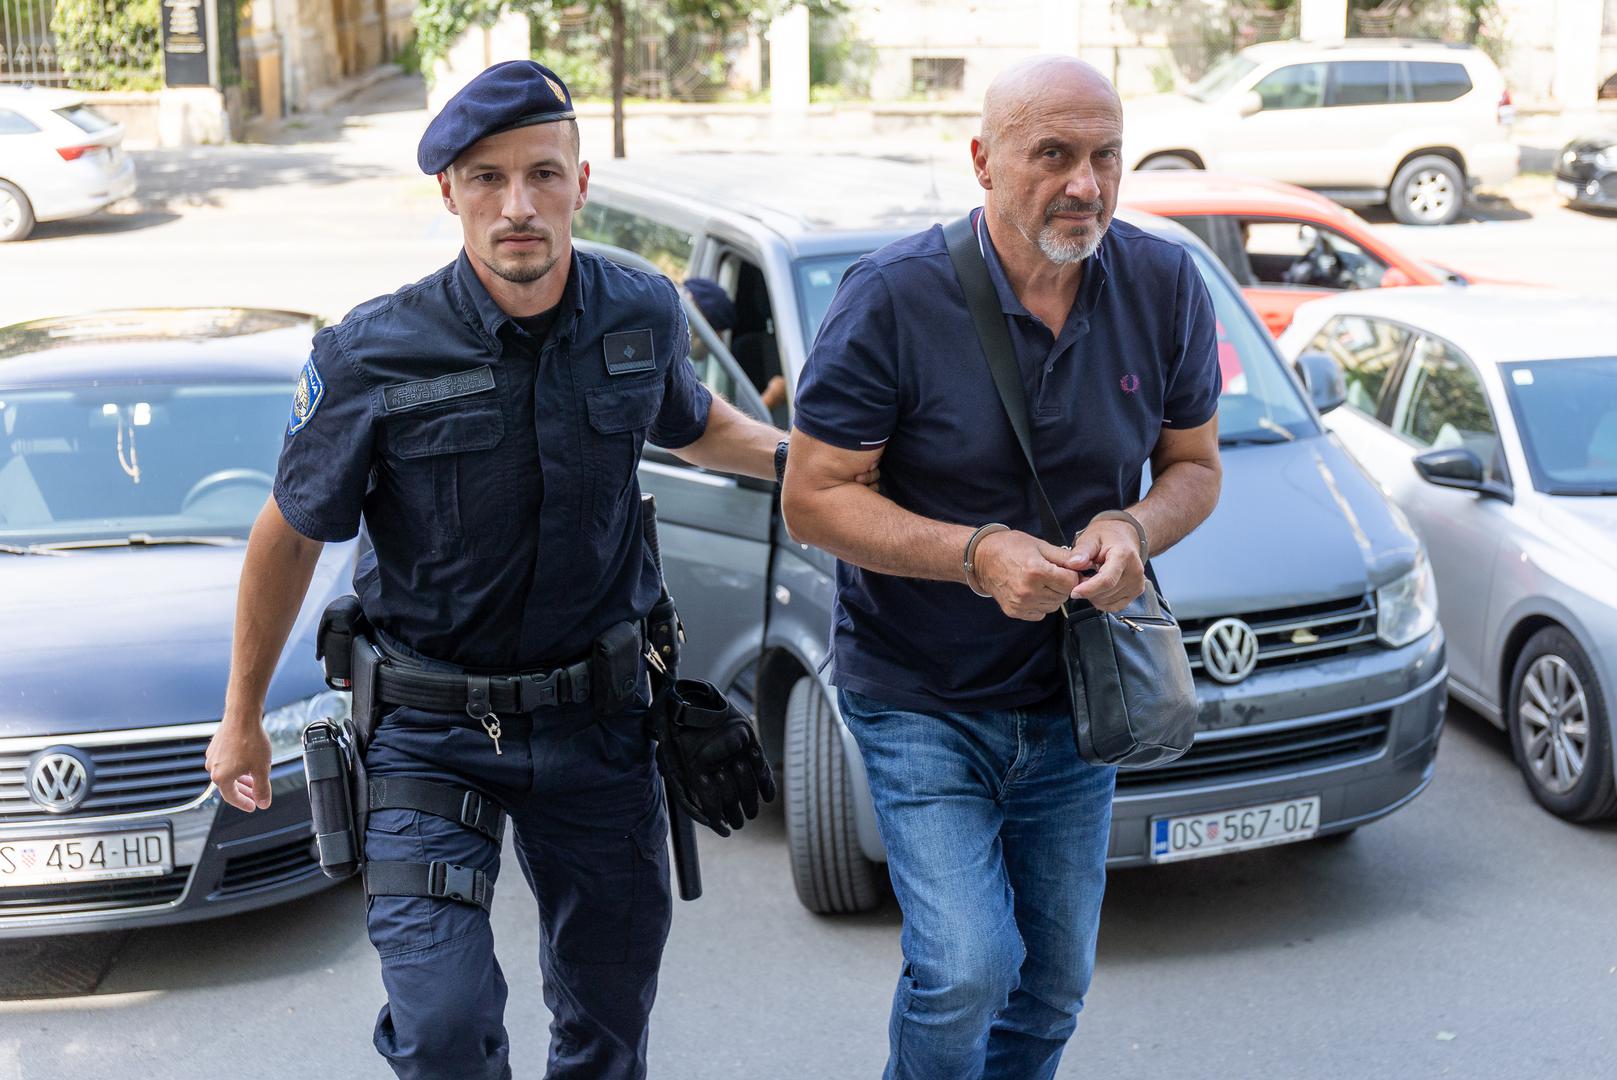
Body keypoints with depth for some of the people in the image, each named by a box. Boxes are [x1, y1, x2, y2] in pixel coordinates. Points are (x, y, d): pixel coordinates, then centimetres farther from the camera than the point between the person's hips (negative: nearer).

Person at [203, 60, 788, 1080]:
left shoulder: (644, 314, -7)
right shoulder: (371, 359, -16)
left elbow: (691, 421, 17)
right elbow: (291, 536, -2)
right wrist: (242, 718, 5)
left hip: (597, 718, 3)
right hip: (433, 728, -3)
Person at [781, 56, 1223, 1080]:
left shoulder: (1167, 286, -5)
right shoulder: (895, 296, -17)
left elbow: (1195, 466, 6)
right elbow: (813, 497, -15)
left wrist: (1135, 529, -18)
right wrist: (975, 556, -27)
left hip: (1073, 700, 4)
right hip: (921, 700, -4)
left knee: (1055, 986, 14)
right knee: (967, 969, -14)